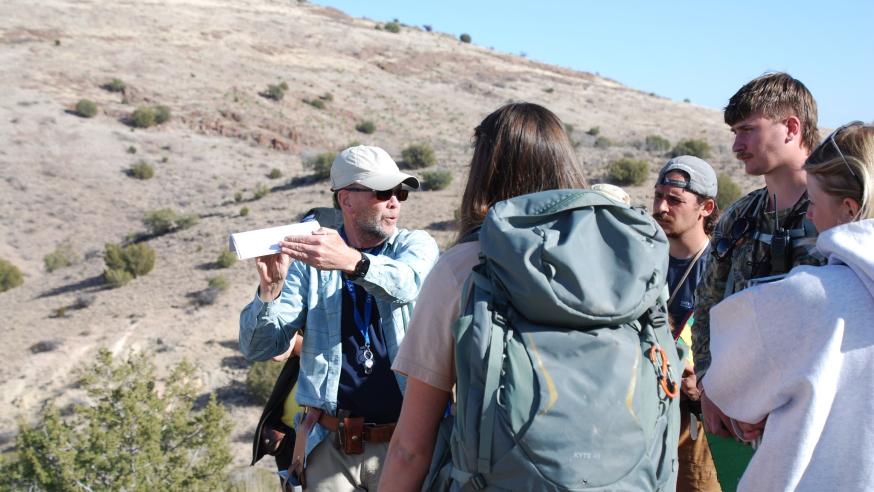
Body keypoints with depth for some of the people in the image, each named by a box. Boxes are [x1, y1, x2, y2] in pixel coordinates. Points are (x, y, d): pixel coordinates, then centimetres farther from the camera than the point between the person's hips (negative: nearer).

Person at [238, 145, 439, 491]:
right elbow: (258, 348, -5)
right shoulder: (310, 256, 1)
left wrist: (351, 261, -41)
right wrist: (270, 289, -24)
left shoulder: (416, 245, 2)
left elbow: (406, 283, -23)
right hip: (329, 445, 1)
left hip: (404, 441, 0)